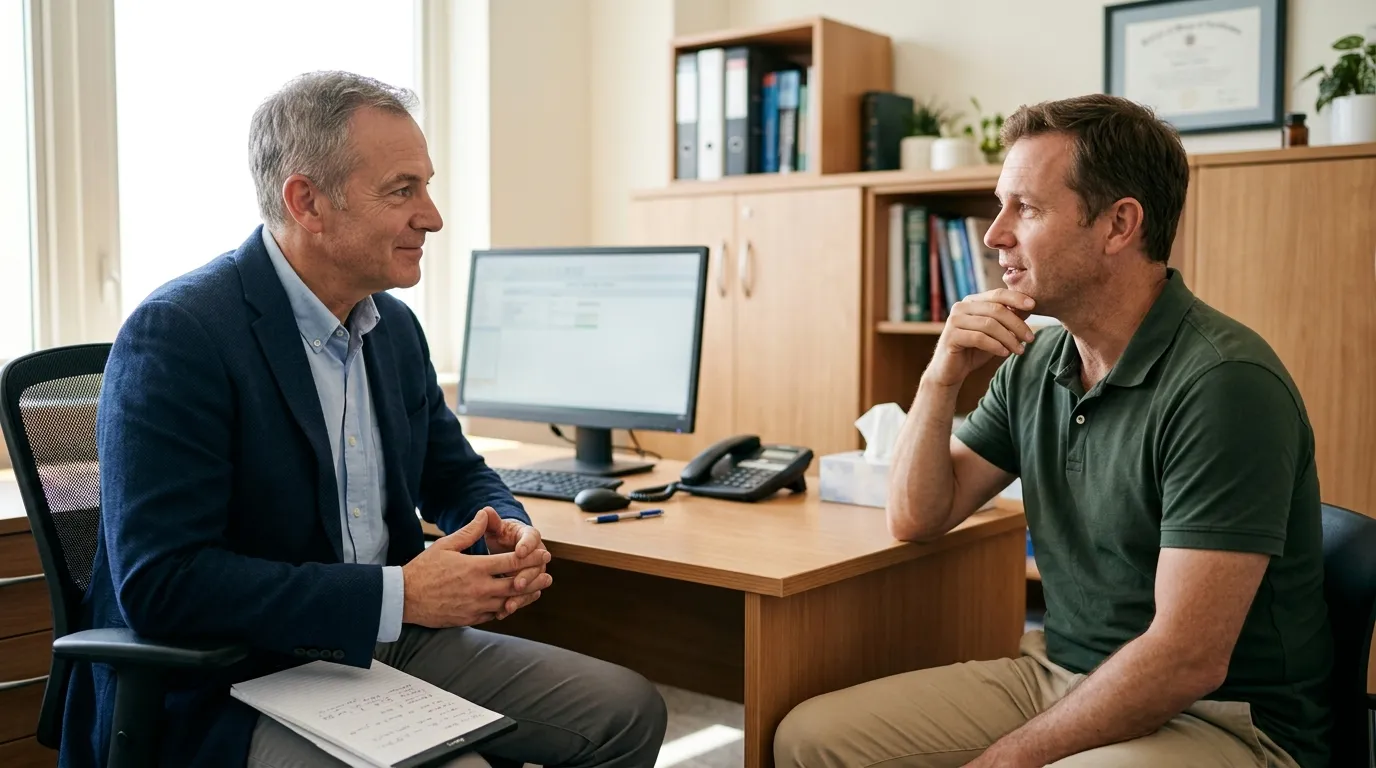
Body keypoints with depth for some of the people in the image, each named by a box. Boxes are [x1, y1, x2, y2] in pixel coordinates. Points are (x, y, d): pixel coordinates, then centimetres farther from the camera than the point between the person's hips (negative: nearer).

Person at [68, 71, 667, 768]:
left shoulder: (394, 326, 6)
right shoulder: (176, 334, -18)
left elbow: (454, 473, 20)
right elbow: (159, 583, -24)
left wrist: (509, 530, -5)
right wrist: (399, 596, -25)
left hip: (391, 646, 8)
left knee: (629, 712, -1)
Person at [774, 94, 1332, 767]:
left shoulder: (1225, 382, -20)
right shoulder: (1036, 362, 4)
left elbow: (1187, 662, -23)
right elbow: (916, 518, 8)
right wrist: (940, 381, -7)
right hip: (1056, 674, 7)